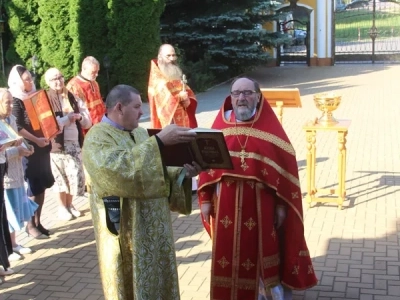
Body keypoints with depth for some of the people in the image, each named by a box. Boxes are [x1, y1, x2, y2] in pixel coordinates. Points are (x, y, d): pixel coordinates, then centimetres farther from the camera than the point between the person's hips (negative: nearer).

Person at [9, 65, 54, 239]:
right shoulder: (16, 101, -11)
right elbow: (18, 128, -16)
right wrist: (36, 140, -19)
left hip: (42, 147, 7)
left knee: (42, 186, 10)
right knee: (34, 188, -1)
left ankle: (37, 222, 21)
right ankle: (30, 225, 12)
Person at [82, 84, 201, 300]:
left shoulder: (140, 133, 12)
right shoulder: (98, 137, -13)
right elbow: (119, 168, -32)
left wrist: (183, 173, -3)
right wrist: (158, 141, -33)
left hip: (154, 227, 8)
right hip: (125, 231, -8)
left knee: (159, 282, 15)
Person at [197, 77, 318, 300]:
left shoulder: (270, 126, -4)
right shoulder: (221, 125, 3)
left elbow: (285, 165, -4)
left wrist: (281, 204, -7)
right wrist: (205, 199, 1)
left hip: (261, 204, -2)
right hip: (226, 204, 2)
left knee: (260, 252, 9)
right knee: (228, 254, 11)